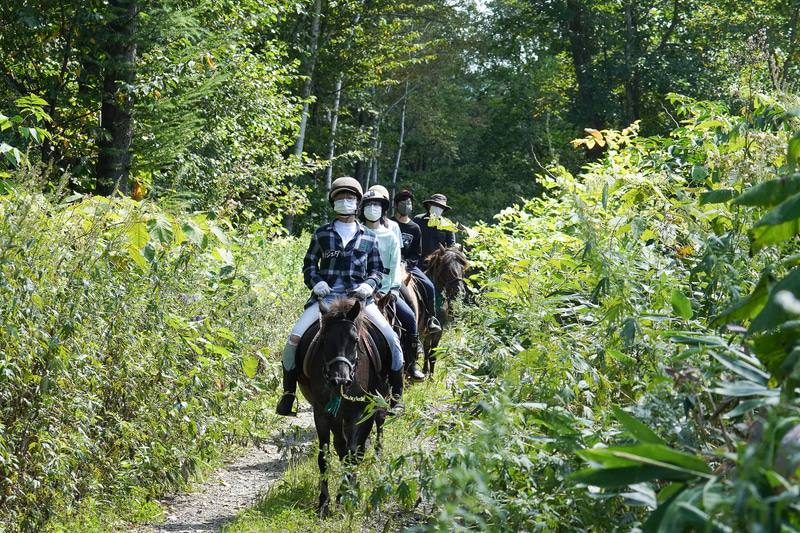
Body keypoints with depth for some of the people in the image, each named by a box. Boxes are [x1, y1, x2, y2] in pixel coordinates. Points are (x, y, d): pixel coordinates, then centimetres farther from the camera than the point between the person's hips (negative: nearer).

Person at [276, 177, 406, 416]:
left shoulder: (368, 237, 12)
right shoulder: (322, 233, 12)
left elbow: (377, 270, 15)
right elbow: (309, 264, 15)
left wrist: (369, 284, -6)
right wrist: (316, 282, -5)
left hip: (359, 297, 0)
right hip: (326, 296, 0)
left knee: (392, 340, -14)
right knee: (295, 338, -18)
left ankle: (396, 396, 1)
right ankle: (288, 392, 0)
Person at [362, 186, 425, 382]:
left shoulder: (390, 235, 9)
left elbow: (395, 264, 5)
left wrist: (394, 288, -8)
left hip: (386, 290, 2)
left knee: (409, 317, -14)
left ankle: (411, 364, -3)